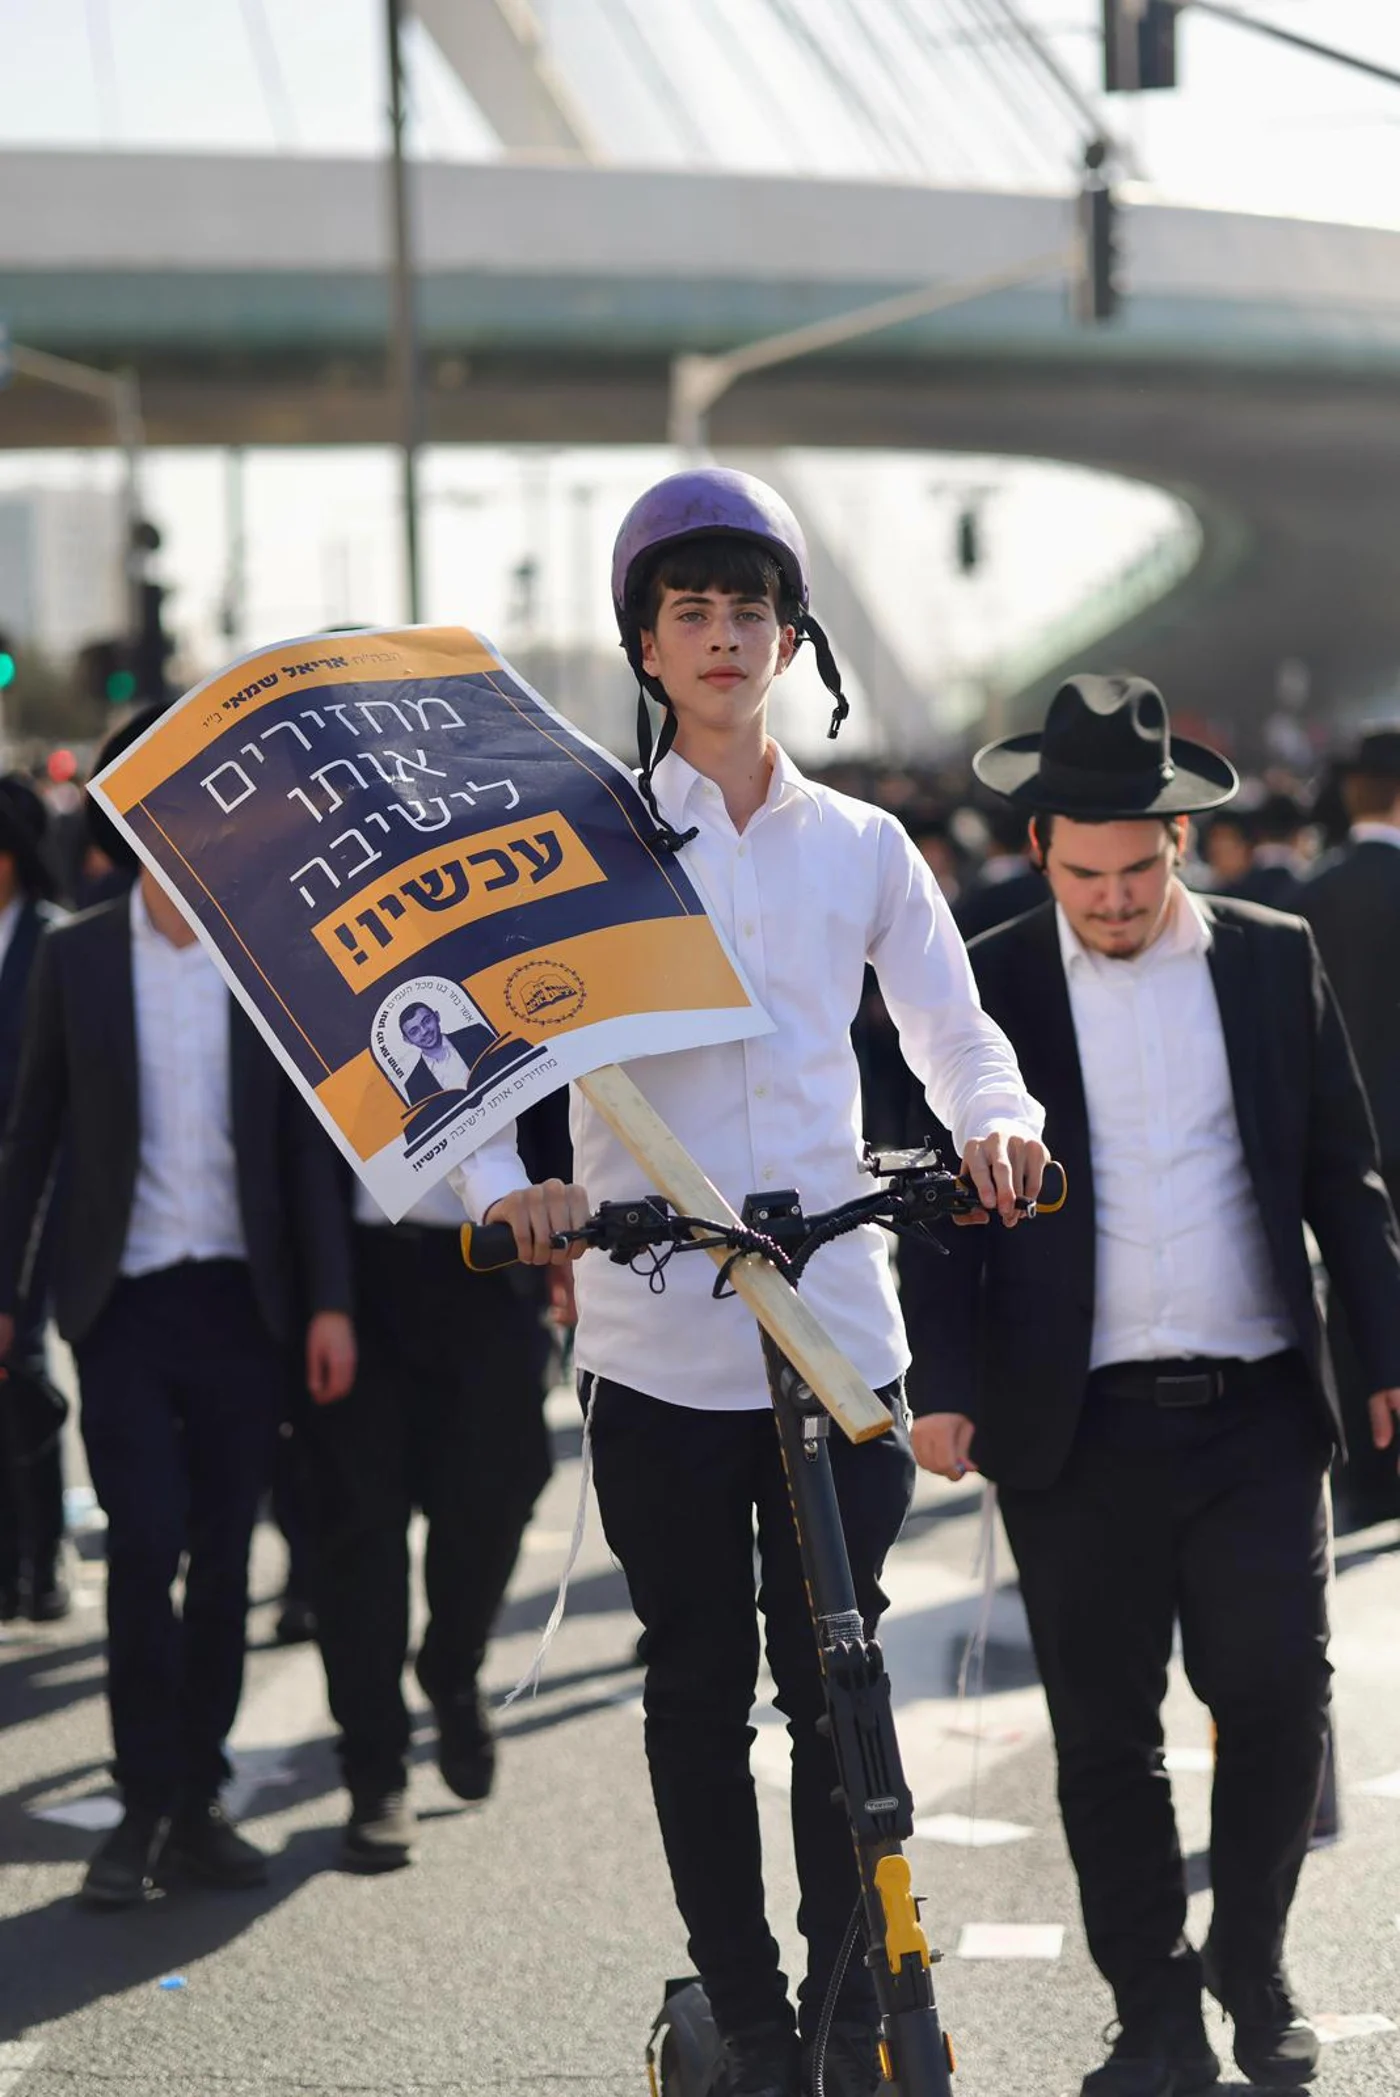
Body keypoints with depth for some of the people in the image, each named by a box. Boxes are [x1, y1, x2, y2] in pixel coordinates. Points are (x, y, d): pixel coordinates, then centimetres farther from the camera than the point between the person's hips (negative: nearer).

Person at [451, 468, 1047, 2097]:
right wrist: (503, 1180, -19)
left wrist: (993, 1115, -6)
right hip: (655, 1337, -1)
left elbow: (949, 1027, 17)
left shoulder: (862, 847, 12)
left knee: (838, 1687, 0)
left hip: (839, 1332, 1)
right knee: (699, 1695, 5)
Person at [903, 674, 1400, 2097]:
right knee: (1104, 1739, 3)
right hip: (1077, 1431, -1)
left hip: (1255, 1413, 1)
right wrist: (944, 1385, -8)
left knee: (1278, 1699, -4)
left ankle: (1251, 1958, 20)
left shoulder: (1274, 962, 7)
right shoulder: (987, 990, 2)